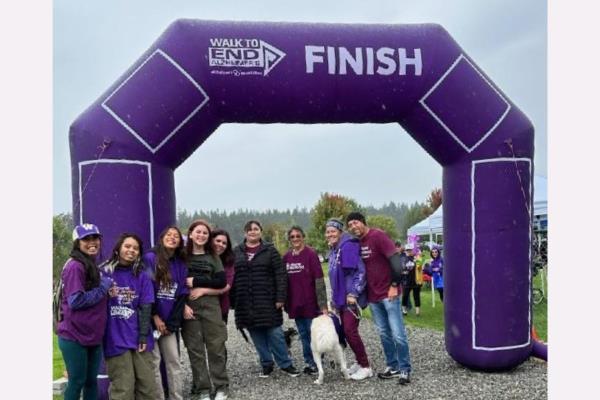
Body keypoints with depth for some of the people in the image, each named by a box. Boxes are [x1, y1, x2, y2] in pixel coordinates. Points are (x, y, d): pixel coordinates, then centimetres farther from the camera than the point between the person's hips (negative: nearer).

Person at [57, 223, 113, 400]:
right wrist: (103, 287, -16)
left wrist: (108, 289, 3)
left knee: (91, 380, 14)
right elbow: (76, 301, -23)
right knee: (77, 381, 2)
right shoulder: (74, 266, -16)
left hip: (93, 335, 8)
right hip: (74, 337, -8)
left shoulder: (93, 266, 12)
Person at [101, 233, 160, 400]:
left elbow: (145, 307, 2)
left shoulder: (142, 276, 6)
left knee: (148, 385, 8)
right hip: (116, 339, -3)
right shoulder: (104, 272, -2)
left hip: (139, 338, 3)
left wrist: (144, 335, -4)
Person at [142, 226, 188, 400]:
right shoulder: (150, 258, -5)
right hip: (151, 320, -5)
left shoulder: (181, 264, 10)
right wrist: (155, 316, -11)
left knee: (174, 362, 7)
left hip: (169, 322, 5)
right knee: (154, 361, -4)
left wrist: (172, 322, -2)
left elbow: (182, 295, 7)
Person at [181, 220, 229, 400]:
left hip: (210, 306, 1)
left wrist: (196, 281, -9)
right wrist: (182, 305, -11)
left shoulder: (213, 257, 9)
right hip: (188, 307, -1)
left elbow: (221, 281, -1)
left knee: (216, 347, 2)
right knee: (195, 349, 3)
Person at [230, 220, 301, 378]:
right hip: (246, 303, 3)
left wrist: (280, 298, -11)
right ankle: (266, 365, 20)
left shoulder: (270, 250, 1)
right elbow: (231, 276, 9)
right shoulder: (236, 252, 8)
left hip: (267, 301, -3)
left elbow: (280, 275, -4)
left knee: (275, 333, -2)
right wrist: (232, 300, 4)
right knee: (257, 335, 7)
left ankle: (286, 364, 12)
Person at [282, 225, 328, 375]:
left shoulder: (311, 254, -9)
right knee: (303, 335, 13)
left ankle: (316, 363, 17)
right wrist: (285, 302, 11)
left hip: (310, 302, -5)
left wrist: (323, 304, -16)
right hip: (295, 304, 5)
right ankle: (309, 362, 25)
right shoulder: (286, 257, 7)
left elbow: (319, 280, -13)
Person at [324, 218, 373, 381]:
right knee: (346, 331, 12)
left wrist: (353, 293, -24)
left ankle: (366, 367, 2)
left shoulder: (348, 246, -15)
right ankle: (359, 362, 26)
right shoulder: (334, 250, 15)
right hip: (341, 298, 9)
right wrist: (334, 298, 23)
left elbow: (359, 271, -21)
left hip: (351, 297, -9)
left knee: (350, 331, -10)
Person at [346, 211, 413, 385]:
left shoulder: (378, 236, -13)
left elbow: (395, 260, -17)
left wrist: (394, 285, -16)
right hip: (373, 296, 7)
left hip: (388, 294, -7)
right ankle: (392, 366, 23)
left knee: (398, 333, -3)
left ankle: (404, 370, 6)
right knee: (384, 333, 13)